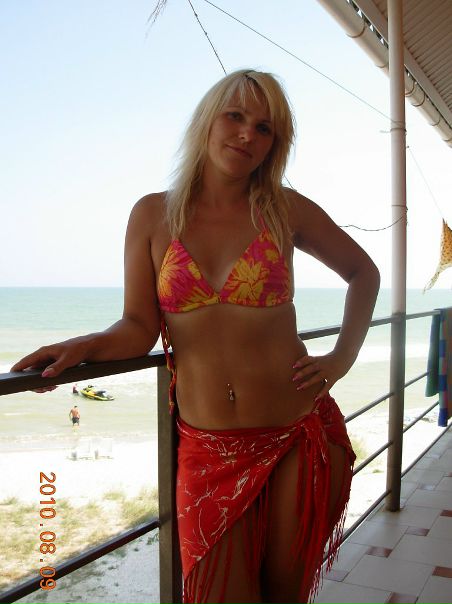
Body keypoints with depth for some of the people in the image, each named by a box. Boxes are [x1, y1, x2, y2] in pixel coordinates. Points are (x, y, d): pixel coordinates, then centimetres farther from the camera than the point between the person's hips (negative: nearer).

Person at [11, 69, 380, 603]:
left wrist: (342, 358, 5)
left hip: (297, 438, 0)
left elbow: (363, 272, 14)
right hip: (207, 449, 0)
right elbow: (139, 328, -2)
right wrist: (87, 346, -21)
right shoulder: (153, 215, 1)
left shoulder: (286, 209, 0)